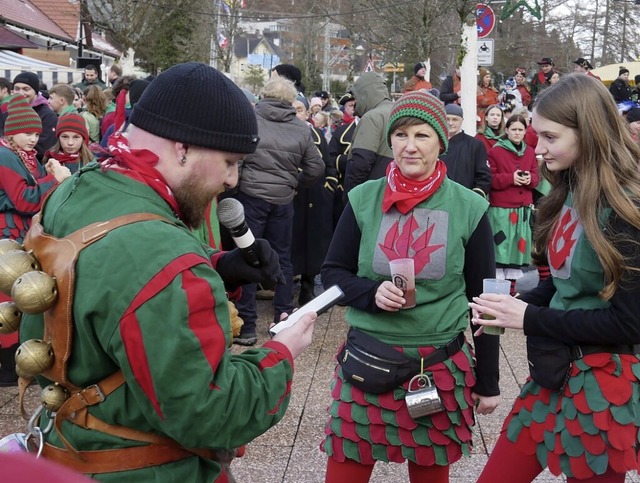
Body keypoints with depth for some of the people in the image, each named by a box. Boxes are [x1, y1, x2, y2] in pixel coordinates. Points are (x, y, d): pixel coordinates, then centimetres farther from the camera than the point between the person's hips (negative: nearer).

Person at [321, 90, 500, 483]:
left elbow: (482, 299, 2)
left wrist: (488, 381, 4)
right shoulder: (363, 199, -3)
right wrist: (372, 293, -16)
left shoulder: (468, 207, -4)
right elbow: (332, 273, 4)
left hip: (442, 367, 0)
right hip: (368, 363, 1)